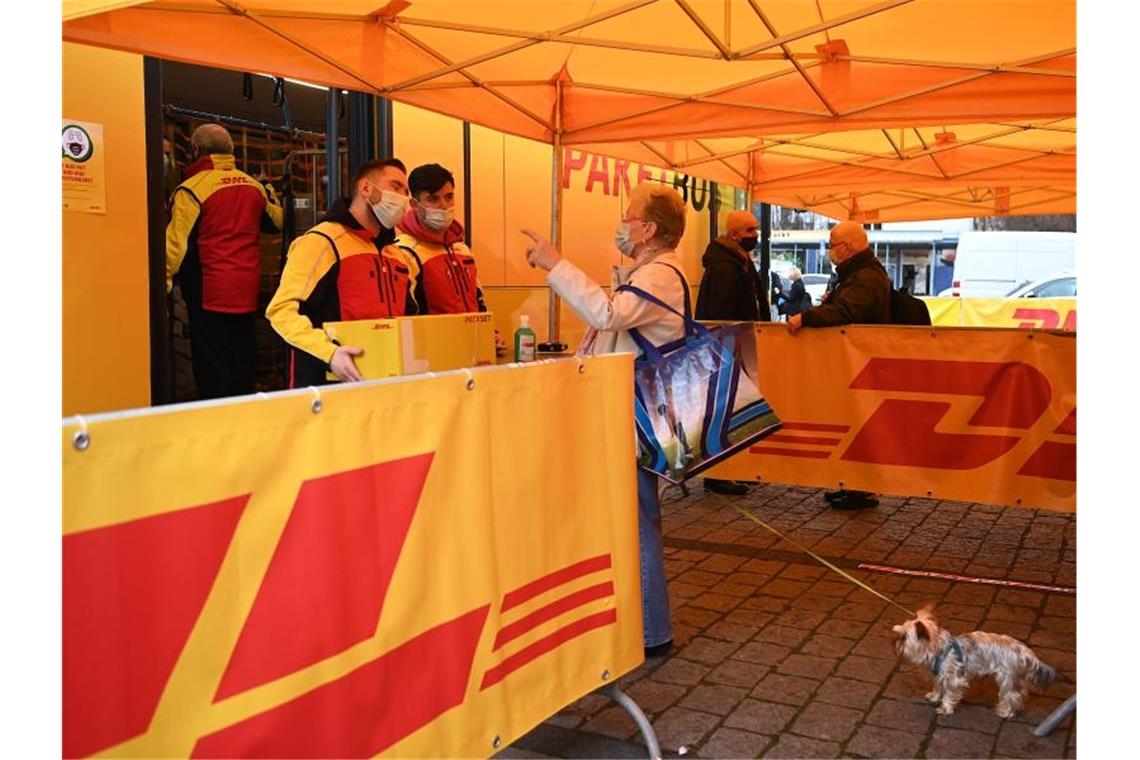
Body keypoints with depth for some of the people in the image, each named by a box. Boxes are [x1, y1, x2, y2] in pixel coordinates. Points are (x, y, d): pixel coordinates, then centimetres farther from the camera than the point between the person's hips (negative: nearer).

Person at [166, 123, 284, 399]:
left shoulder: (191, 189, -11)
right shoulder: (254, 186, 5)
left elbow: (177, 242, -15)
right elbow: (276, 222, 21)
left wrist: (164, 281, -11)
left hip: (208, 291, -6)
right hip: (248, 291, 6)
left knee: (211, 368, 1)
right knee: (243, 362, 15)